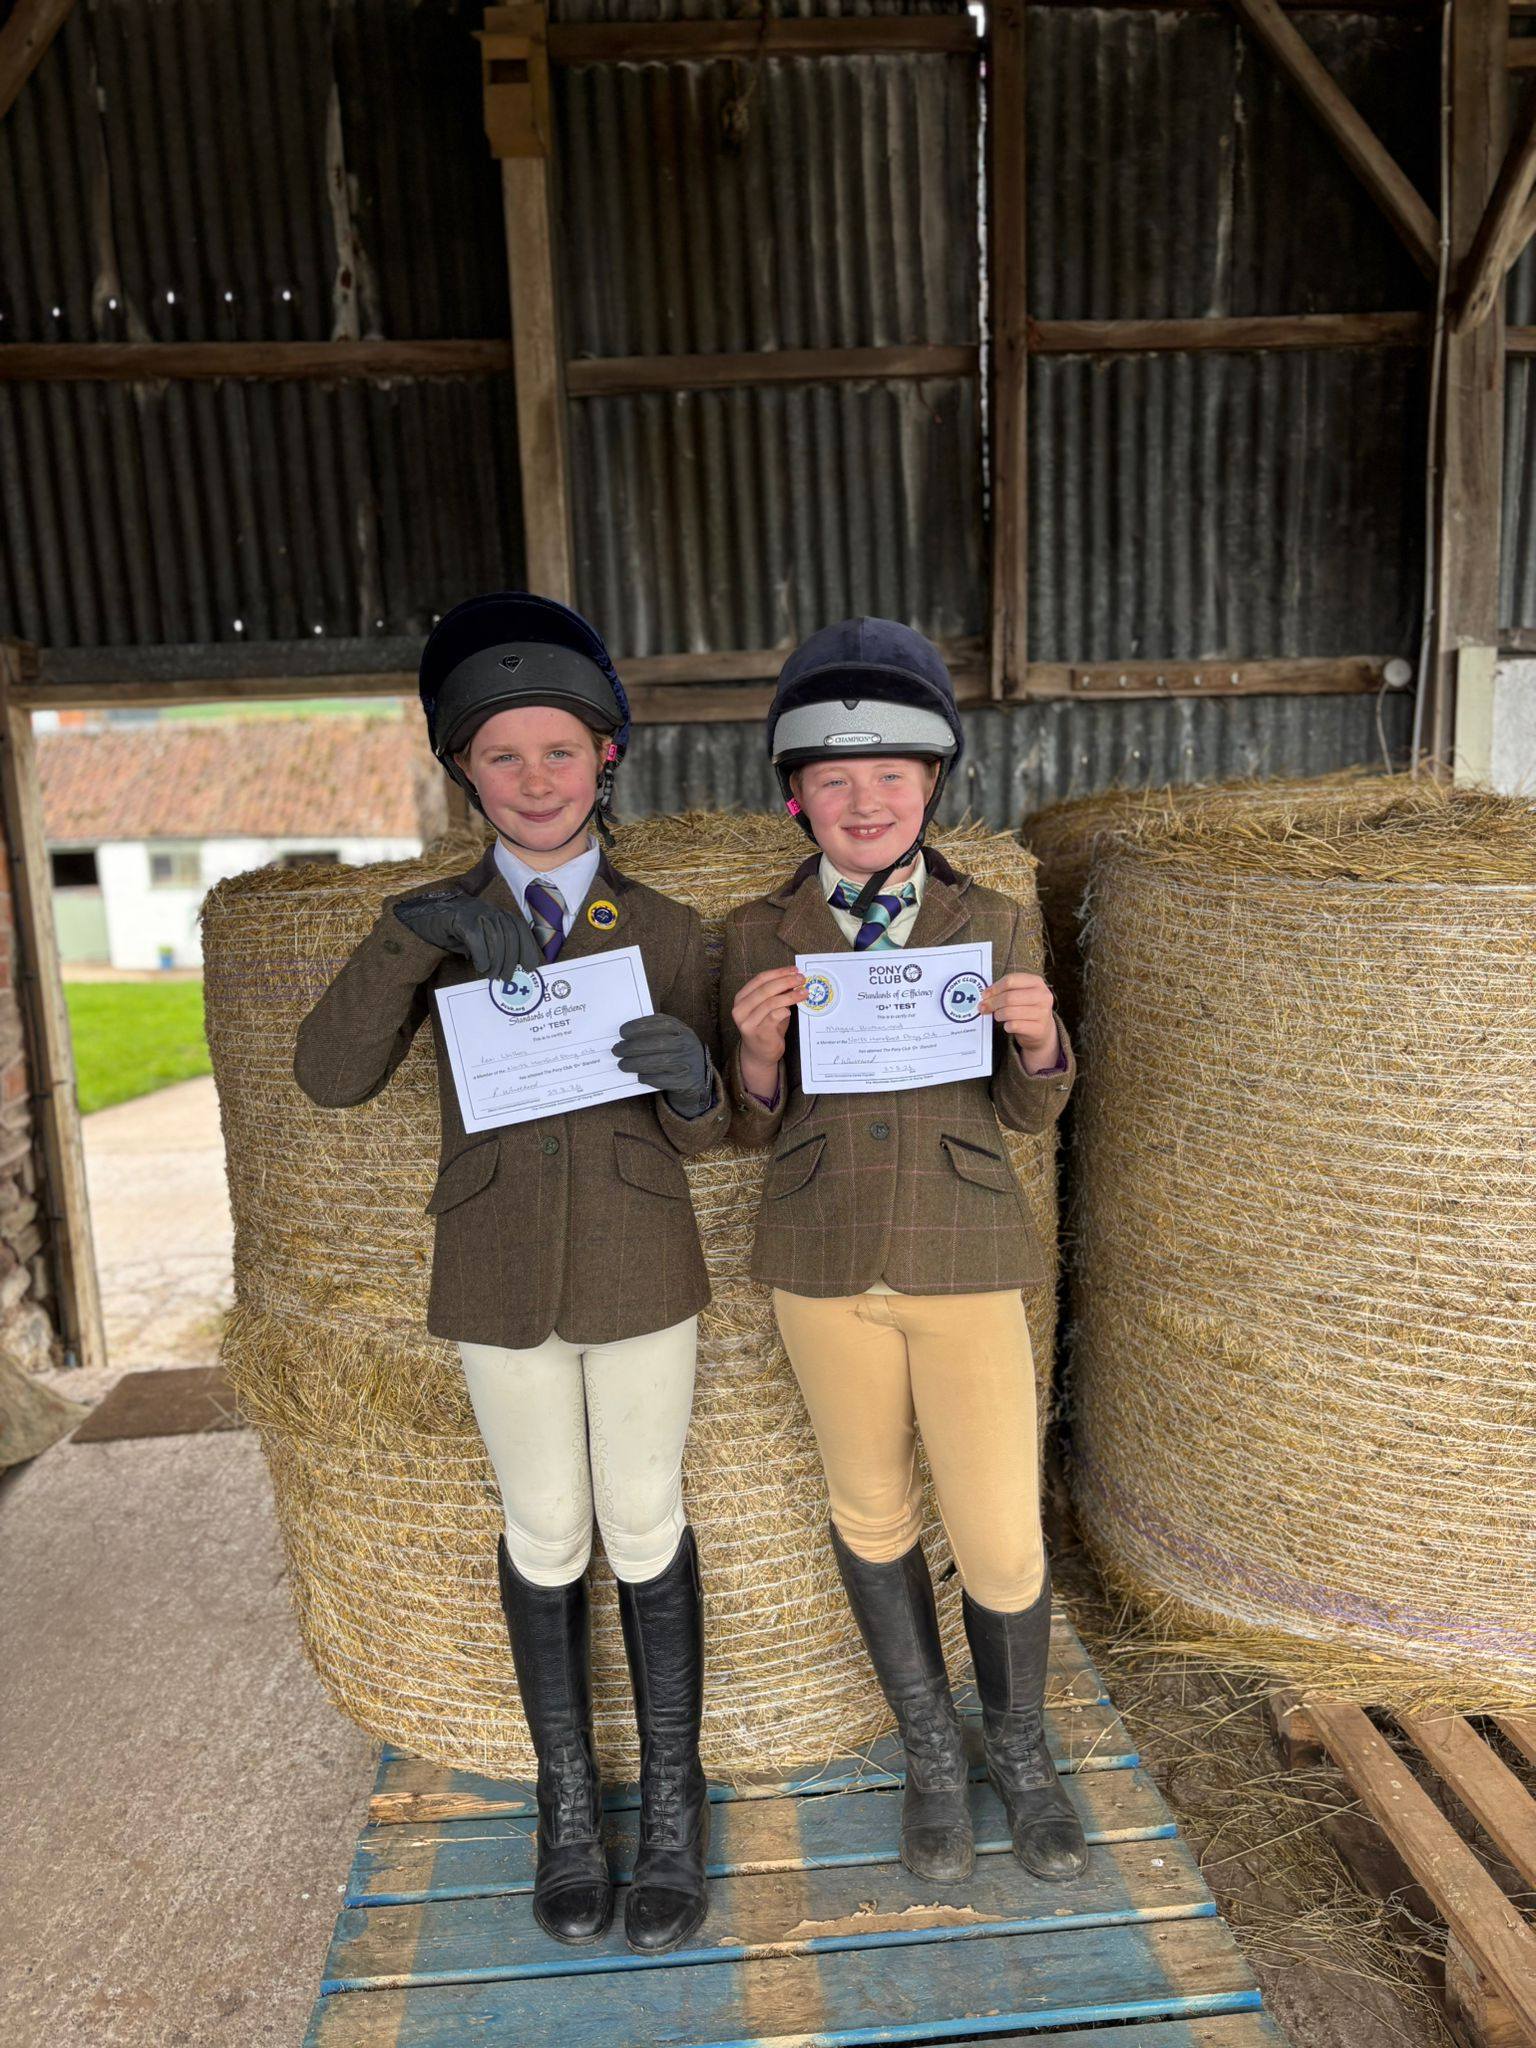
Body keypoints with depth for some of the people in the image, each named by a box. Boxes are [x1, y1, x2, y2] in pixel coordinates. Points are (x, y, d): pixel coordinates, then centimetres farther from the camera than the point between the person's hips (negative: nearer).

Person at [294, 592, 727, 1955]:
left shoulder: (664, 930, -4)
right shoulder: (437, 928, -2)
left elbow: (701, 1133, -5)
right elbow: (332, 1078, -16)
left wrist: (692, 1077, -30)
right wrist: (415, 930, -31)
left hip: (639, 1270, -1)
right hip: (500, 1276, 1)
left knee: (644, 1526, 10)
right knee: (544, 1532, 14)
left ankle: (671, 1797, 31)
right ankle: (569, 1794, 35)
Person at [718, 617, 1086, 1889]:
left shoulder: (993, 925, -5)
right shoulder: (759, 936, -6)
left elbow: (1030, 1112, 2)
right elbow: (754, 1128, -1)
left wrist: (1039, 1038, -21)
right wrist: (758, 1048, -23)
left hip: (967, 1262, 0)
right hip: (824, 1263, 1)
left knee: (1002, 1538, 4)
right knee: (874, 1511, 15)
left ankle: (1019, 1745, 36)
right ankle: (931, 1753, 39)